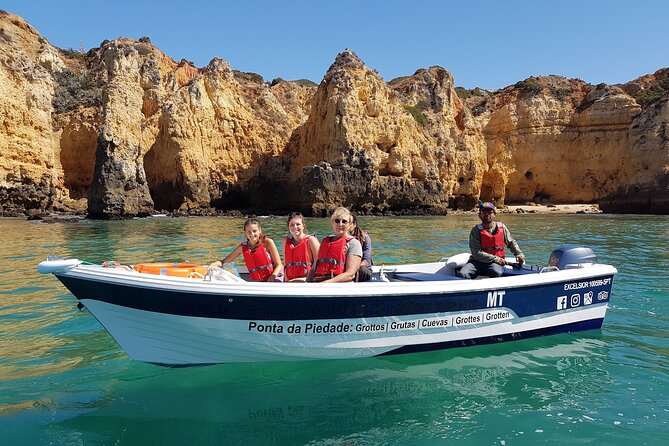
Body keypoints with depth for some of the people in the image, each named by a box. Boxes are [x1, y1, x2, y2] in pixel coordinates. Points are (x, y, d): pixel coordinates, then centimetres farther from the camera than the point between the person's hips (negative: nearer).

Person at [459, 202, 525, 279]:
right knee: (463, 274, -29)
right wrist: (496, 259, -16)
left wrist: (519, 254, 6)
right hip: (478, 261, -1)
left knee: (497, 273, -35)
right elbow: (476, 253, -11)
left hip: (495, 263, 1)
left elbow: (511, 243, 23)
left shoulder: (502, 228, 8)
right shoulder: (476, 231, -3)